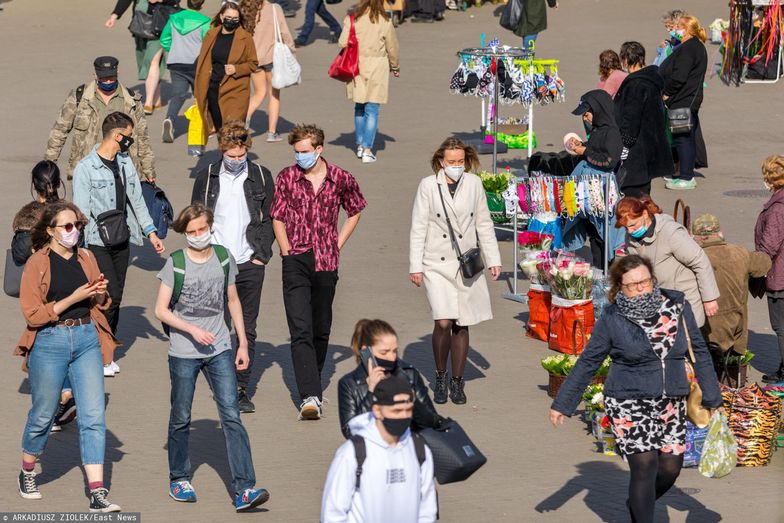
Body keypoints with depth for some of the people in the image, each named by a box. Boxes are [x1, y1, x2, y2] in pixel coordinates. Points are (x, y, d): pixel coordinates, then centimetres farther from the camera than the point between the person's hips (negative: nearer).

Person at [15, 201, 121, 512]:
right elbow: (32, 314, -13)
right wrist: (73, 298, -19)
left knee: (93, 417, -5)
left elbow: (101, 304, 20)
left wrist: (100, 294, -4)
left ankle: (97, 494, -8)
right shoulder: (37, 264, -7)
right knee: (43, 415, 11)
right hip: (49, 343, -4)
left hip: (86, 340, 4)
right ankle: (27, 473, 36)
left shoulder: (86, 259, 8)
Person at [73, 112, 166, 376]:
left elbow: (136, 200, 16)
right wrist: (81, 249, -14)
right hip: (97, 242, -6)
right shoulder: (85, 168, -11)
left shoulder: (125, 163, 10)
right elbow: (81, 211, -11)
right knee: (110, 297, -13)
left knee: (116, 298, 7)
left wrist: (150, 232, 11)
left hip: (122, 240, 7)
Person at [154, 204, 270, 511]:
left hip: (219, 350, 2)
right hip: (183, 353, -2)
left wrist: (243, 343, 11)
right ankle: (179, 479, 31)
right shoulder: (176, 263, -7)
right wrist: (193, 330, -19)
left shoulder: (224, 258, 3)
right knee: (181, 418, 11)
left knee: (231, 416, -8)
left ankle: (244, 490, -13)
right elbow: (161, 310, -7)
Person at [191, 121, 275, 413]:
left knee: (247, 329, 1)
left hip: (249, 265, 0)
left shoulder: (261, 178, 3)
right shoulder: (207, 178, 4)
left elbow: (269, 219, 6)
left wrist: (262, 255, -3)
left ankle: (242, 388, 4)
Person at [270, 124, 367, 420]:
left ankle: (313, 382, 33)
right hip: (296, 262, -2)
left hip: (327, 262, 2)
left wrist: (338, 244, 10)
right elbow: (278, 219, 7)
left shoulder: (341, 179, 2)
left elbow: (355, 211, 19)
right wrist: (287, 251, -3)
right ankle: (310, 397, -20)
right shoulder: (286, 178, -1)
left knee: (321, 330, 13)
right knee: (301, 331, -13)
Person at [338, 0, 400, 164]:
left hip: (356, 68, 2)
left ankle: (360, 145, 25)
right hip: (377, 68, -2)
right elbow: (392, 48, 3)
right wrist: (395, 67, 20)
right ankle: (367, 150, -3)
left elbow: (342, 43, -7)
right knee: (372, 110, 1)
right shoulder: (384, 22, -7)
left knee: (359, 107, 18)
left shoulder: (352, 19, -4)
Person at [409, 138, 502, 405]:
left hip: (468, 264, 3)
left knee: (461, 326, 6)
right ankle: (440, 377, 6)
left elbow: (484, 224, 11)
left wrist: (493, 259, 7)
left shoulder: (474, 184, 4)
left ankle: (457, 381, 19)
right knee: (443, 322, -15)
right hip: (437, 265, -3)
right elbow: (418, 228, 0)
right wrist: (415, 266, -3)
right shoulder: (428, 186, -3)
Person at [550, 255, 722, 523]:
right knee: (645, 467, -12)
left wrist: (712, 399, 8)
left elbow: (699, 352, 9)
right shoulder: (613, 319, -7)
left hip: (671, 406, 4)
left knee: (670, 468, 6)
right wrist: (562, 404, 2)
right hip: (630, 405, -4)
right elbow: (588, 362, 1)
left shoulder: (677, 307, 0)